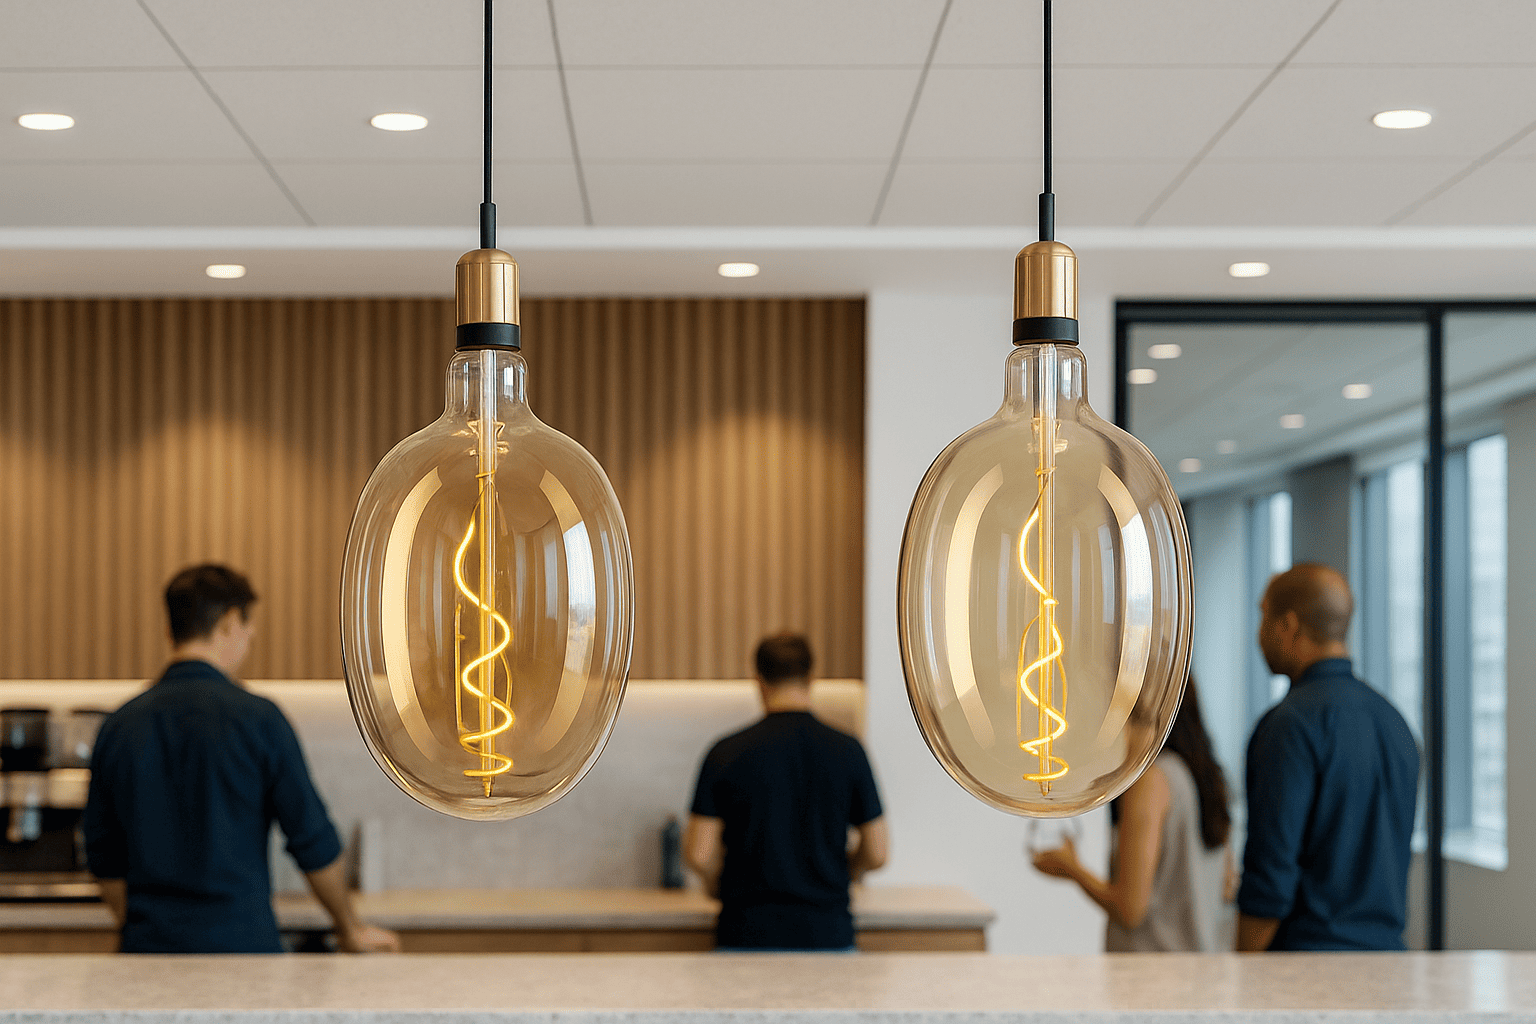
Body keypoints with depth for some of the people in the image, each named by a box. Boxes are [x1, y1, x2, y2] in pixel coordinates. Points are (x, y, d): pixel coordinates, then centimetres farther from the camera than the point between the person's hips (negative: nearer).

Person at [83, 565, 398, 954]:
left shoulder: (119, 727, 6)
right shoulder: (257, 718, -7)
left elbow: (106, 862, 14)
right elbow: (315, 843, -2)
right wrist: (350, 929, 13)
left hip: (148, 951, 4)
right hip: (240, 944, -4)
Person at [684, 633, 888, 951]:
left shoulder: (726, 753, -3)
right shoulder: (847, 751, 0)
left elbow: (699, 854, -4)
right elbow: (876, 853, 3)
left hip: (747, 935, -1)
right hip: (828, 933, 1)